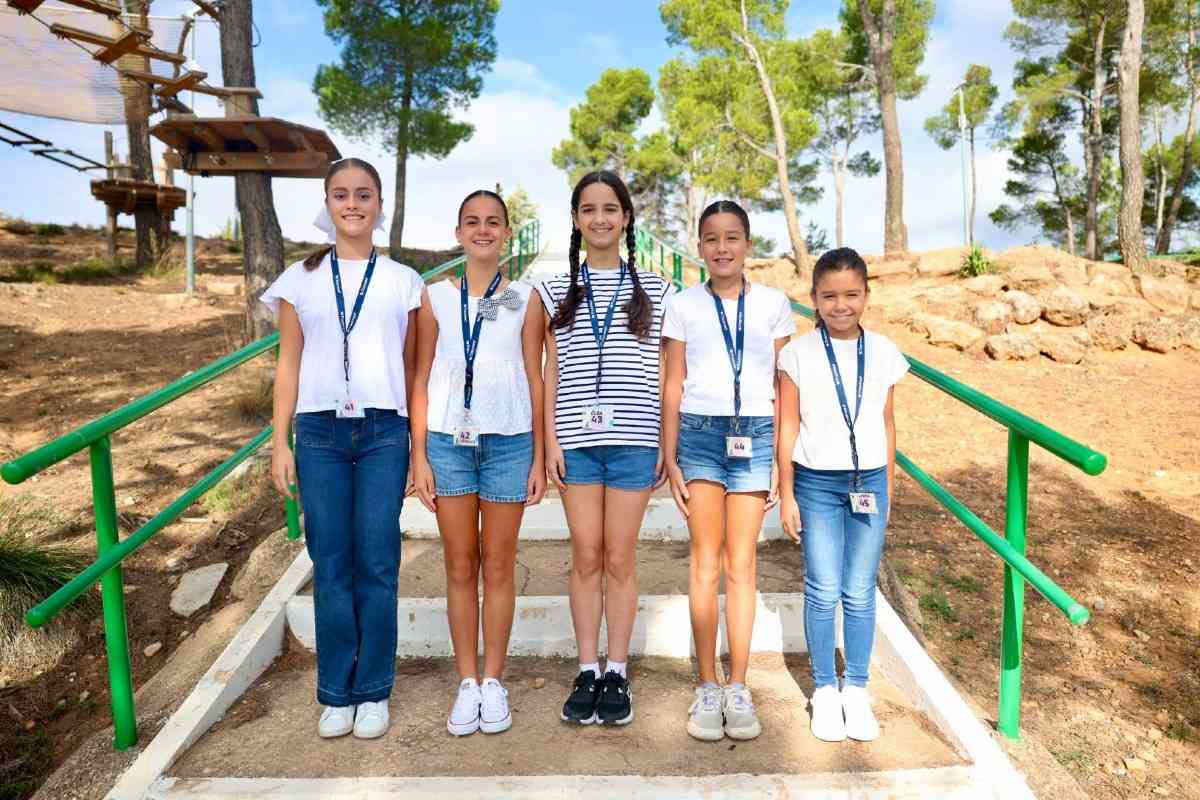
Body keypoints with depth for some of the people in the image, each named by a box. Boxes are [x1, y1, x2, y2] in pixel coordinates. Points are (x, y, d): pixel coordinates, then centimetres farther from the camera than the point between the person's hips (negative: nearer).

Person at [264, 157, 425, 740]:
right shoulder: (301, 279, 9)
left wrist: (417, 446, 5)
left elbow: (411, 369, 9)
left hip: (383, 433, -1)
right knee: (330, 565, 4)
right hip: (320, 433, 1)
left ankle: (373, 692, 15)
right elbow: (288, 365, 9)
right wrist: (280, 442, 2)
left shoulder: (402, 282, 8)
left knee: (377, 564, 1)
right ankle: (336, 694, 19)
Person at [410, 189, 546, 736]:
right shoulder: (436, 297, 5)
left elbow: (534, 379, 3)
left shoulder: (524, 298, 4)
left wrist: (539, 458, 0)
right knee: (460, 567, 7)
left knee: (498, 566, 6)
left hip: (508, 440, -1)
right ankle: (467, 683, 20)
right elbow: (422, 380, 5)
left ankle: (493, 682, 20)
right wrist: (419, 455, 0)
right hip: (448, 439, 1)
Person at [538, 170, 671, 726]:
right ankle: (587, 672, 19)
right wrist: (550, 439, 0)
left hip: (633, 439, -1)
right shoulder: (558, 290, 9)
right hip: (576, 439, 1)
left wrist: (668, 444, 1)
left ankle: (616, 673, 18)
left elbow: (663, 374, 6)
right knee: (585, 557, 6)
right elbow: (551, 372, 8)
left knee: (618, 558, 4)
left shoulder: (653, 290, 7)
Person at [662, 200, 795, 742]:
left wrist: (781, 458, 2)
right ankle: (707, 689, 13)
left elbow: (783, 388, 7)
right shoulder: (683, 306, 6)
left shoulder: (773, 305, 7)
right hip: (699, 433, 0)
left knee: (741, 565, 4)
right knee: (705, 564, 2)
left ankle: (738, 690, 15)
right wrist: (670, 458, 0)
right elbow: (672, 386, 5)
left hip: (755, 434, 0)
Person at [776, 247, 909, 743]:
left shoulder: (884, 353, 2)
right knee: (823, 592, 5)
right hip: (817, 483, -2)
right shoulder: (799, 354, -5)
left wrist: (888, 489, 10)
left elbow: (887, 425, 9)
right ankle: (824, 690, 20)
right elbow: (788, 427, -3)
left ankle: (856, 690, 24)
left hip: (869, 481, 2)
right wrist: (786, 494, -3)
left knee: (860, 592, 9)